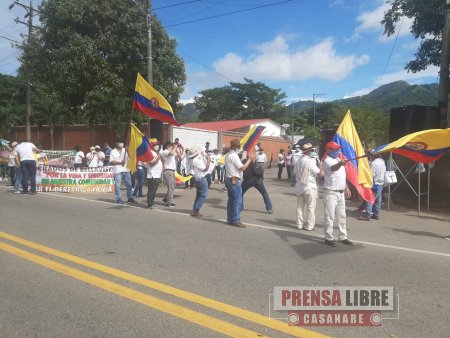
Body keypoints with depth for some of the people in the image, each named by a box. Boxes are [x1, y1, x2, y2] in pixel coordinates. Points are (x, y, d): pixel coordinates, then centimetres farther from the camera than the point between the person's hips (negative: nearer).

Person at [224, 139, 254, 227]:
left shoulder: (228, 155, 15)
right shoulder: (234, 155, -16)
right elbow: (242, 168, -20)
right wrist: (250, 159, -13)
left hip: (229, 180, 10)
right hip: (235, 181, -10)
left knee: (231, 200, 13)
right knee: (237, 201, -3)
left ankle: (230, 219, 19)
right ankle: (236, 220, 2)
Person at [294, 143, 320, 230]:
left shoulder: (298, 161, 10)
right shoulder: (310, 161, -15)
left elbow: (295, 173, 16)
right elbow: (318, 173, -15)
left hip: (299, 186, 7)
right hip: (309, 187, -7)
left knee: (300, 206, 12)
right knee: (310, 207, 2)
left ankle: (300, 224, 18)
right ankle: (309, 226, 5)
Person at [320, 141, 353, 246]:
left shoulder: (338, 159, 14)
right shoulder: (327, 161, -14)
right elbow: (333, 168, -39)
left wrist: (346, 188, 22)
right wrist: (340, 164, -59)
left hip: (341, 192, 9)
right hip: (331, 193, -9)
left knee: (342, 216, 15)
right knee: (330, 216, -3)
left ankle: (343, 237, 26)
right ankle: (328, 238, 7)